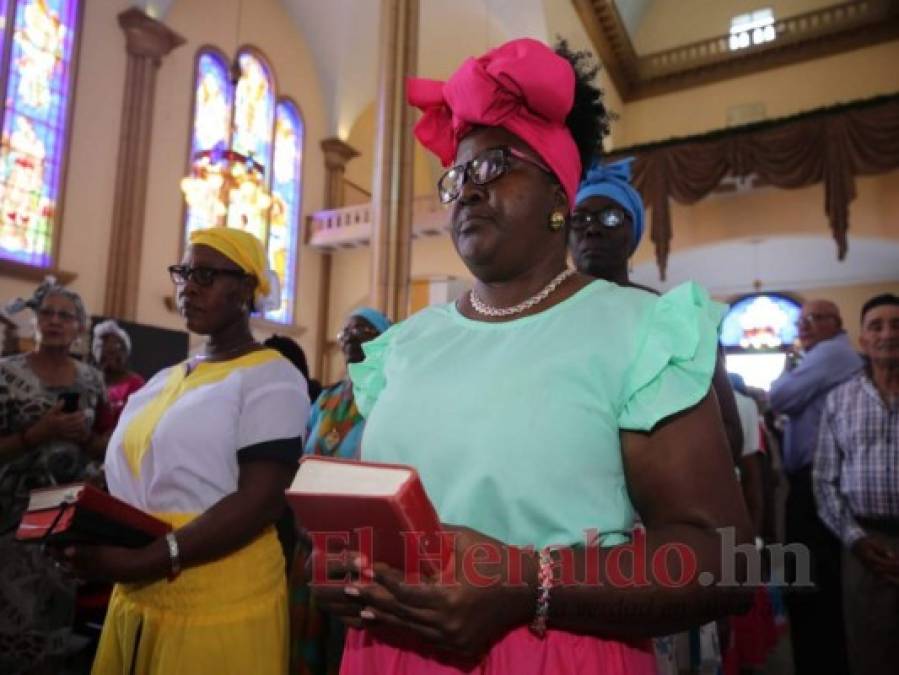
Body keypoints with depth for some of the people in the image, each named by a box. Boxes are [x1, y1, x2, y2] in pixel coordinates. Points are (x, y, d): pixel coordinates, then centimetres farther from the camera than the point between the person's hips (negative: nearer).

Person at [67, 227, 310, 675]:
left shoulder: (270, 378, -10)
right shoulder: (163, 381, 13)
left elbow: (260, 501, -19)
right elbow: (133, 480, 17)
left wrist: (152, 559, -25)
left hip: (220, 603, -7)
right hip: (136, 596, 7)